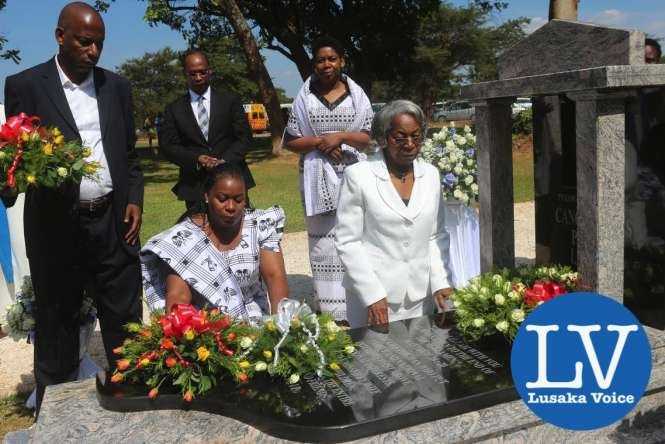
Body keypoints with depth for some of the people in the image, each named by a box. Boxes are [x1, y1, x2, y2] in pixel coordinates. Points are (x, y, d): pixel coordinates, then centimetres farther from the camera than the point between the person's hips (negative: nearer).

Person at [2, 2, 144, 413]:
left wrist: (134, 200, 2)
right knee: (57, 325, 11)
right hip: (57, 226, -2)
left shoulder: (117, 86, 9)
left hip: (113, 222, 3)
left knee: (125, 321, 10)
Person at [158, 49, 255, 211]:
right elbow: (167, 146, 3)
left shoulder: (230, 100, 8)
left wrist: (225, 161, -14)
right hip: (195, 187, 0)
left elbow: (244, 136, 3)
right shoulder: (174, 109, 10)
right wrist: (196, 159, -14)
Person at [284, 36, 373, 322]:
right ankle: (329, 310, 8)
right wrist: (319, 142, -11)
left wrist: (341, 136, -13)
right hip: (319, 178, 0)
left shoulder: (356, 94, 7)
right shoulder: (305, 97, 6)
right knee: (323, 242, 0)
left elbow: (367, 138, 4)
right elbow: (290, 141, 5)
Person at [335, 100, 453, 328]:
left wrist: (440, 282, -3)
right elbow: (347, 241, -9)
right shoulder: (358, 176, -9)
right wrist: (372, 295, -14)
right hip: (373, 299, -4)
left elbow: (437, 235, 9)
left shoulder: (431, 174, 5)